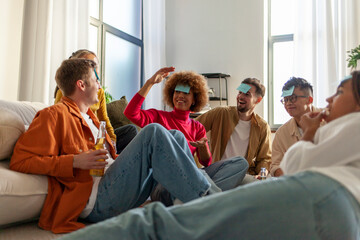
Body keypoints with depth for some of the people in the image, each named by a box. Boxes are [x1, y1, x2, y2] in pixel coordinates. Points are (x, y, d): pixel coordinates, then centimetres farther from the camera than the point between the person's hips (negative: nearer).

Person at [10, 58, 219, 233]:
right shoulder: (55, 114, 1)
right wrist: (74, 162, -17)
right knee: (153, 132, -21)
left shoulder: (90, 118, 28)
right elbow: (19, 161, -8)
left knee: (175, 136, 1)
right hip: (96, 200, -8)